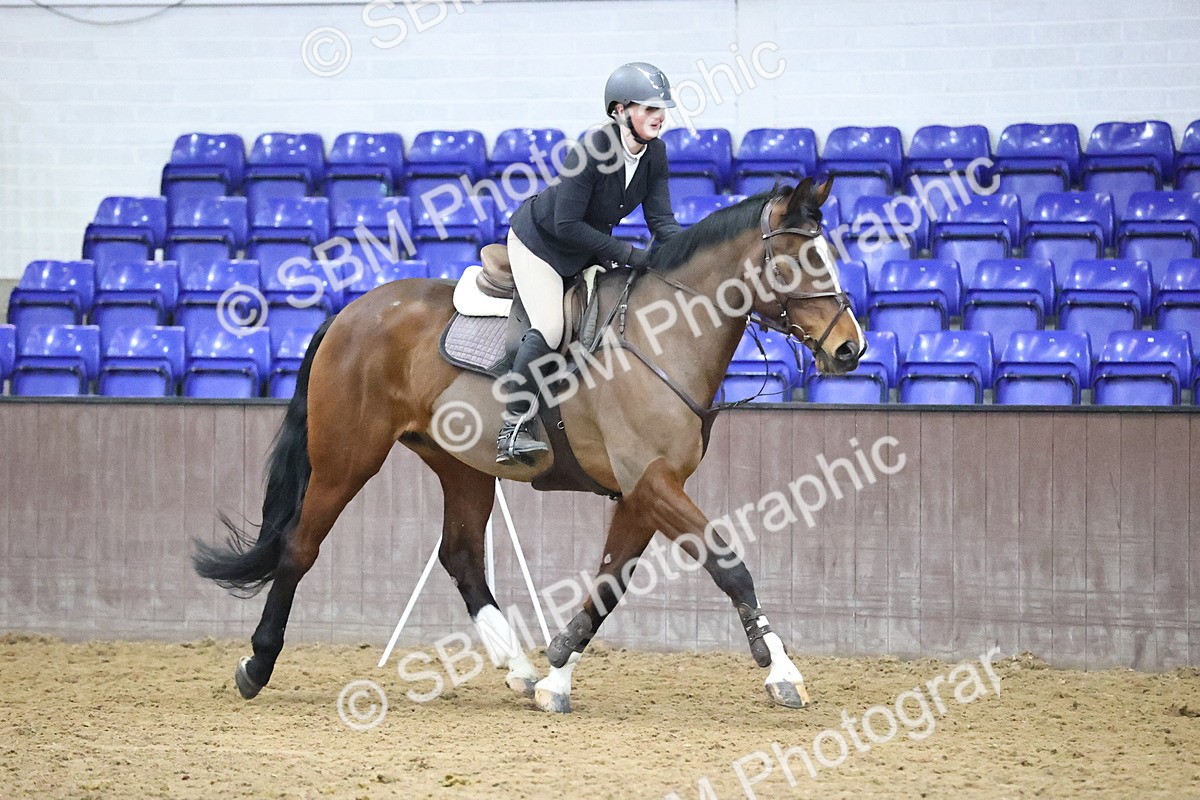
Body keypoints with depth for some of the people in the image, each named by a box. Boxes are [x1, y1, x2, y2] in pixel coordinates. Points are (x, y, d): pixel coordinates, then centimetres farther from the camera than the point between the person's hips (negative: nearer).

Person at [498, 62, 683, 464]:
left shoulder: (654, 152, -10)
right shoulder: (594, 148, -33)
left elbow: (661, 219, -8)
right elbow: (567, 224, -30)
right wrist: (629, 255, -29)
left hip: (587, 249, 8)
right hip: (539, 241, -8)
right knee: (549, 329, -24)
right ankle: (513, 429, -18)